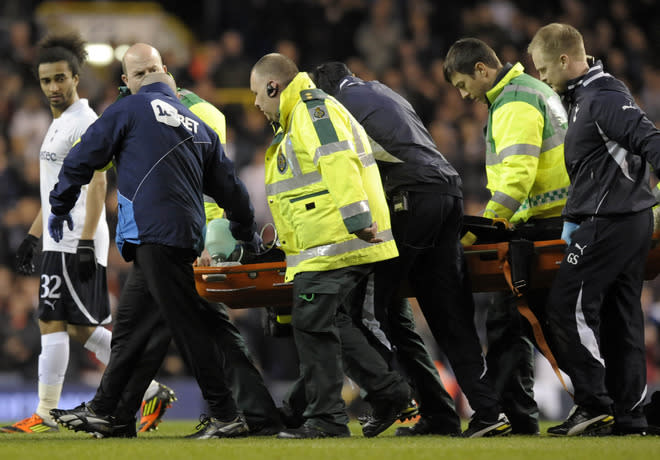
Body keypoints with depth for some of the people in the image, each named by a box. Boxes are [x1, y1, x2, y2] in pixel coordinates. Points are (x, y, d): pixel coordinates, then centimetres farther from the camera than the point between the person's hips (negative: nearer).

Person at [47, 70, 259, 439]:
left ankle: (225, 415, -12)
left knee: (188, 324, -9)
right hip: (186, 237, 7)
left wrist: (60, 206, 19)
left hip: (152, 232, -7)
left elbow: (84, 157, 6)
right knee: (132, 324, 13)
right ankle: (101, 412, 18)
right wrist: (248, 233, 40)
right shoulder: (199, 128, 23)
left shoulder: (131, 108, 8)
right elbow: (231, 189, 26)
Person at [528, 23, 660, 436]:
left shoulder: (604, 98, -14)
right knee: (619, 313, 9)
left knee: (568, 305, -10)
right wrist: (574, 220, 28)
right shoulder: (585, 97, 18)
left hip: (610, 221, -10)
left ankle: (593, 404, -11)